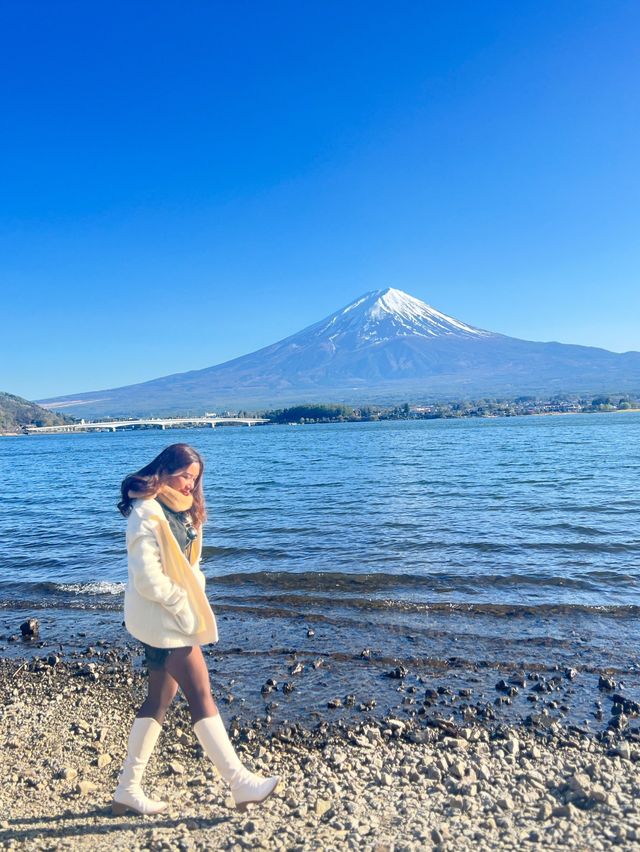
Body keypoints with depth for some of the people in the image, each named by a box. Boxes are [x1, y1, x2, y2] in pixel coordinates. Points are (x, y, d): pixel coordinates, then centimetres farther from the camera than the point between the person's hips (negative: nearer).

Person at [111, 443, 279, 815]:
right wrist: (183, 605, -13)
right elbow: (147, 578, -21)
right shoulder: (148, 515, -17)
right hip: (163, 617, -9)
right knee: (201, 695, -4)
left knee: (160, 700, 15)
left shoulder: (180, 511, 11)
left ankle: (128, 789, 27)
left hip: (174, 614, 9)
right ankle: (241, 783, 5)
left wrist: (195, 598, 3)